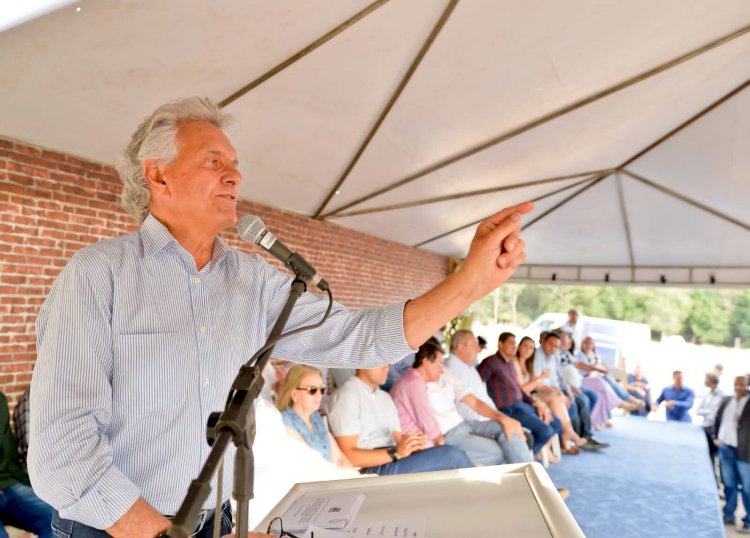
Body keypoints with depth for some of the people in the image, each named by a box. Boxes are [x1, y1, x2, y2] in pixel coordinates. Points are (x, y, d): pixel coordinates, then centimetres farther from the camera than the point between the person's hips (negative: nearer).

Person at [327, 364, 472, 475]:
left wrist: (414, 444, -9)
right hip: (373, 470, -8)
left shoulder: (385, 397, 22)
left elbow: (397, 440, 15)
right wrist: (395, 453, -22)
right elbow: (348, 456, -13)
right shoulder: (346, 396, -5)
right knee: (453, 456, -21)